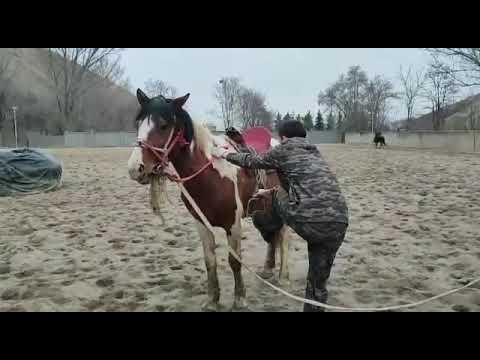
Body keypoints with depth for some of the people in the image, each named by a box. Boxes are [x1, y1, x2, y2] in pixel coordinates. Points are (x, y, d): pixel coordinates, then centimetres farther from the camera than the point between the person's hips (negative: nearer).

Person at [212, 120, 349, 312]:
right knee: (319, 280, 18)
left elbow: (253, 161, 20)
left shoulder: (285, 148, 8)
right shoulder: (314, 152, 27)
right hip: (338, 224, 5)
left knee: (280, 197, 27)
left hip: (309, 222, -5)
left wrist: (225, 154, 37)